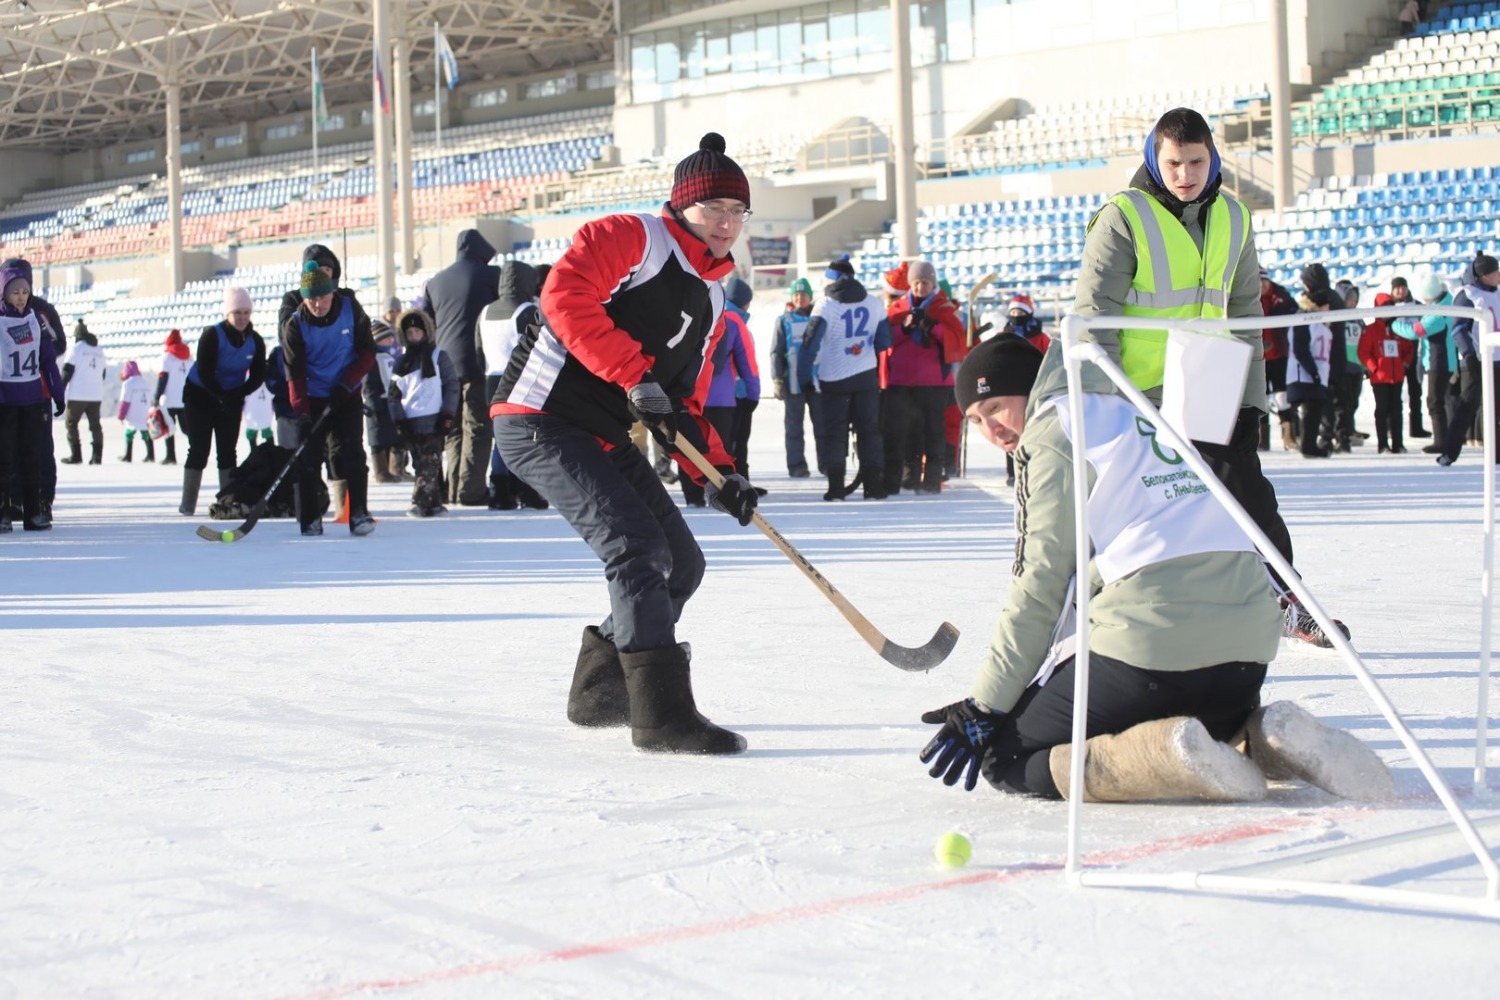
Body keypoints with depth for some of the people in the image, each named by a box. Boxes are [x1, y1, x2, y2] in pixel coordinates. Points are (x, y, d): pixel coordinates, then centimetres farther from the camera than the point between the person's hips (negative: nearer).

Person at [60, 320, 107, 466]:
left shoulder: (76, 348, -5)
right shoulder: (100, 350, 13)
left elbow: (67, 371, -9)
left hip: (78, 394, -5)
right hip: (96, 395, 5)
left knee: (71, 423, 3)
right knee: (95, 425, 9)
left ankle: (76, 455, -3)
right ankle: (97, 455, 1)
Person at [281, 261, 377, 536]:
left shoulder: (350, 309, -8)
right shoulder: (295, 325, -12)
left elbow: (367, 353, -2)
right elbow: (294, 372, -15)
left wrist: (347, 383, -14)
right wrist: (301, 411, -26)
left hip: (346, 397, 1)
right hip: (311, 399, 0)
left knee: (351, 454, -8)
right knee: (307, 458, -4)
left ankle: (359, 513, -3)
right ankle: (309, 519, 5)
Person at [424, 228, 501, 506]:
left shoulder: (436, 281, 15)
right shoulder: (490, 275, -1)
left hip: (445, 364, 5)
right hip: (477, 362, -5)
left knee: (453, 430, 12)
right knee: (477, 427, -3)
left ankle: (454, 489, 10)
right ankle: (471, 489, -8)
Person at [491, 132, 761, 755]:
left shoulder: (711, 303, 18)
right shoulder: (633, 238, -8)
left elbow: (686, 404, 19)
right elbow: (565, 294, -23)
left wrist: (717, 475, 4)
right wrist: (635, 374, -25)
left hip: (605, 439, 10)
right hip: (539, 419, -9)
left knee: (681, 563, 9)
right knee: (637, 546, -22)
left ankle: (599, 692, 23)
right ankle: (662, 715, -20)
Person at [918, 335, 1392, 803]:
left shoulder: (1052, 427, 2)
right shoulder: (1131, 415, 27)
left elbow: (1041, 587, -3)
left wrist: (983, 706, 1)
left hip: (1151, 643, -8)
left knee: (1005, 759, 5)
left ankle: (1174, 753, -17)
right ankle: (1268, 737, 4)